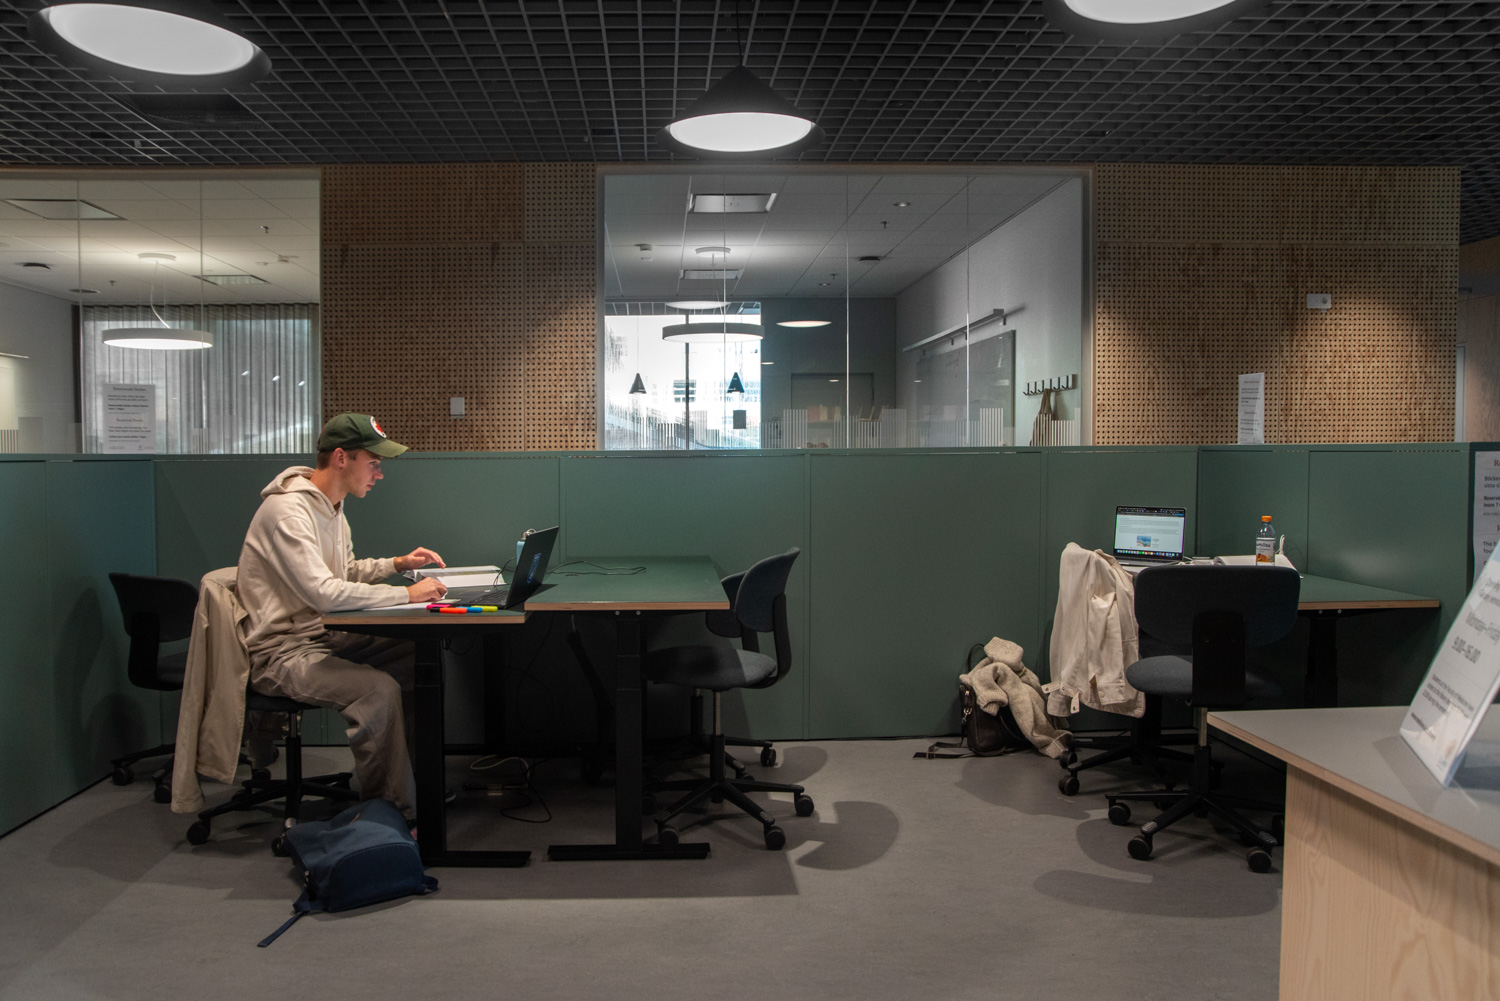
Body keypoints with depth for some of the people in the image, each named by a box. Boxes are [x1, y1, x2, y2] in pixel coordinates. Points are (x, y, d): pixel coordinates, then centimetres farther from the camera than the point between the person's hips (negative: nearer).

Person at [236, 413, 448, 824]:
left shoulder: (332, 506, 12)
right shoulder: (288, 510, -20)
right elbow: (324, 592, -30)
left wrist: (396, 563, 10)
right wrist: (406, 594, -26)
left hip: (323, 636, 10)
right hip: (279, 652, -10)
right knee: (379, 688, -31)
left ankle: (422, 781, 4)